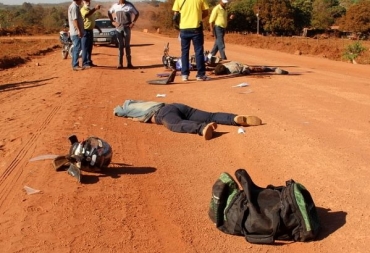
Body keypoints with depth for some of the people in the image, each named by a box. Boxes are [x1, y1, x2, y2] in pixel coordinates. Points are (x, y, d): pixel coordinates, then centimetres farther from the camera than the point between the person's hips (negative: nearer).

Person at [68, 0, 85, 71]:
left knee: (76, 48, 13)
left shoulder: (73, 6, 18)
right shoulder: (74, 7, -14)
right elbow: (74, 19, -21)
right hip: (76, 32, -10)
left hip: (75, 32, 10)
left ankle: (74, 64, 18)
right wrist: (78, 30, -24)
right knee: (77, 48, -10)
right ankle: (75, 65, -10)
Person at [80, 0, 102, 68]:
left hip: (90, 30, 9)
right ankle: (85, 63, -9)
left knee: (90, 48, 13)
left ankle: (89, 62, 20)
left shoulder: (90, 10, 20)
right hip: (85, 31, -9)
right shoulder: (83, 9, -11)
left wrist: (98, 28, 23)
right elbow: (86, 15, -36)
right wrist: (95, 8, -47)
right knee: (85, 48, -9)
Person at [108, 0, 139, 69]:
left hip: (127, 27, -2)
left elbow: (137, 13, 5)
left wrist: (133, 22, -3)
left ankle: (129, 63, 5)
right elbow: (109, 13, 19)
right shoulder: (115, 6, 4)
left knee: (127, 45, 0)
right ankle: (120, 63, 5)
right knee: (120, 45, 3)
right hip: (118, 28, 2)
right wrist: (112, 21, 7)